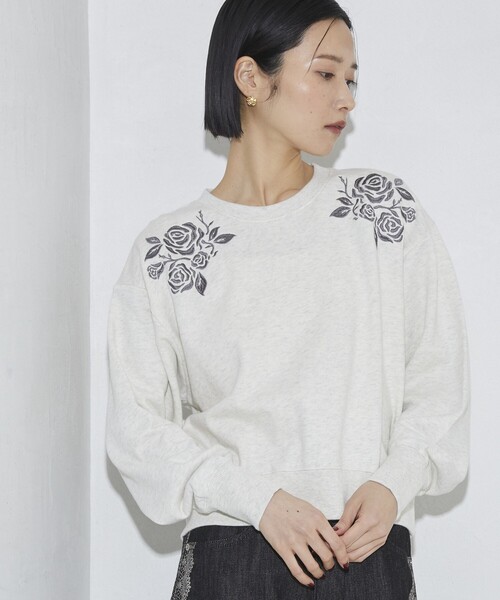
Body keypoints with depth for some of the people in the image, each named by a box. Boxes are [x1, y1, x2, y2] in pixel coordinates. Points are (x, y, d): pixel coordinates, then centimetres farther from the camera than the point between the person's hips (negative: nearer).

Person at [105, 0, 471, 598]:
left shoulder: (388, 209, 5)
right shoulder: (166, 250, 0)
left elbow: (440, 377, 5)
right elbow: (136, 424, -2)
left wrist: (392, 484, -11)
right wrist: (260, 499, -14)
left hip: (371, 550, 2)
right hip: (229, 552, -1)